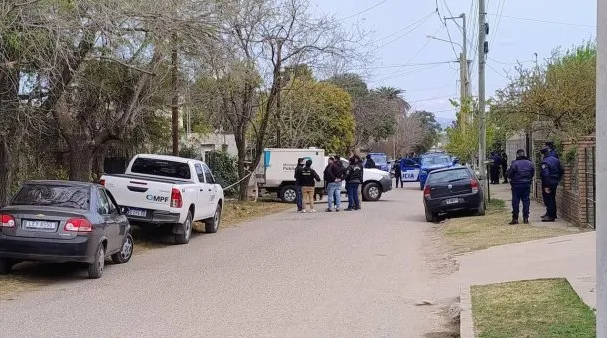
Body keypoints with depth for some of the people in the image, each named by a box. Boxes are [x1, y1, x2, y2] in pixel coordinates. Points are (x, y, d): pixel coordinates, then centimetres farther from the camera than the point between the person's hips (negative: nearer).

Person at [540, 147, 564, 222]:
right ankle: (552, 214, 26)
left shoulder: (545, 162, -18)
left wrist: (546, 186, -23)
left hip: (548, 183, -8)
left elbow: (545, 174, -24)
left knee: (548, 199, -2)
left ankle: (550, 216, -2)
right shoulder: (556, 160, 7)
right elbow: (561, 171, 13)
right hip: (555, 183, 8)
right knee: (552, 198, 17)